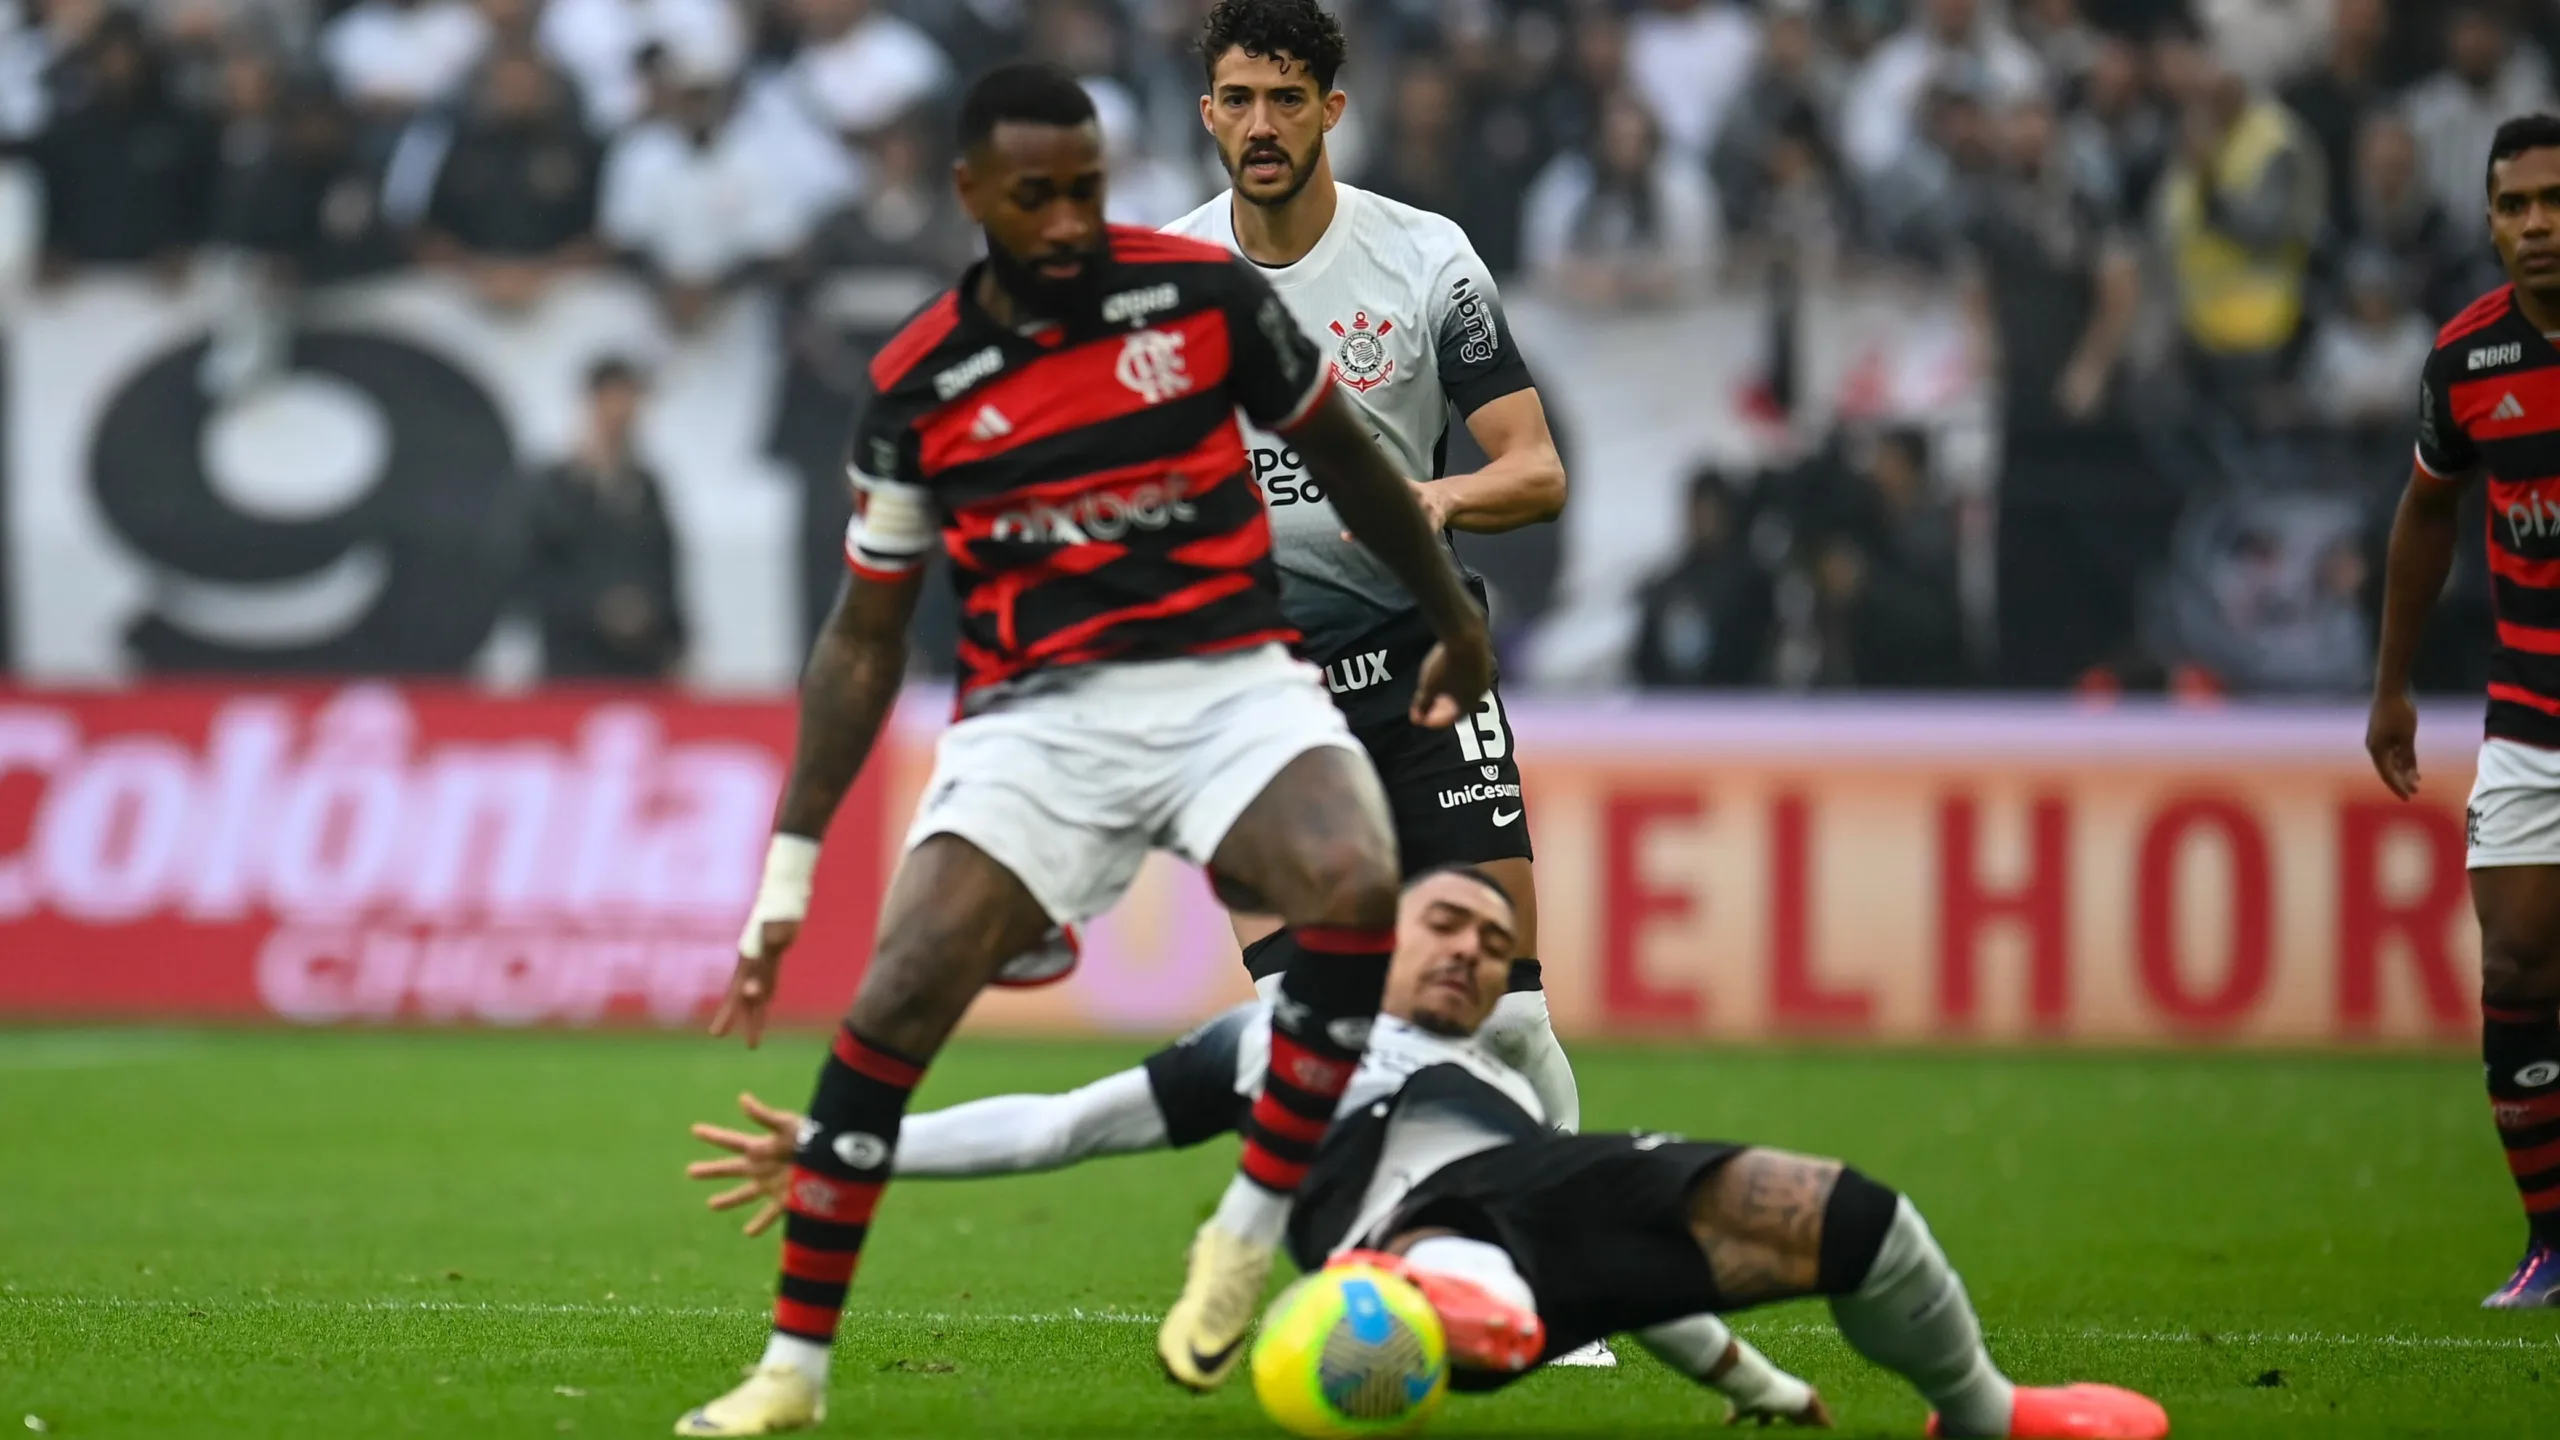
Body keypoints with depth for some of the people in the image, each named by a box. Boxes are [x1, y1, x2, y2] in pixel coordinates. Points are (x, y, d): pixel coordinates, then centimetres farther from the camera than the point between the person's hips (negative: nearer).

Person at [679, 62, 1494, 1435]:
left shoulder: (1203, 293, 0)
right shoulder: (917, 384, 1)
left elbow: (1341, 456, 16)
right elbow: (865, 636, 9)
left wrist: (1455, 622, 26)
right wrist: (788, 870, 5)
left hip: (1231, 680, 0)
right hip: (1036, 713, 0)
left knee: (1354, 884, -32)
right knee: (895, 999, -19)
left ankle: (1248, 1239, -14)